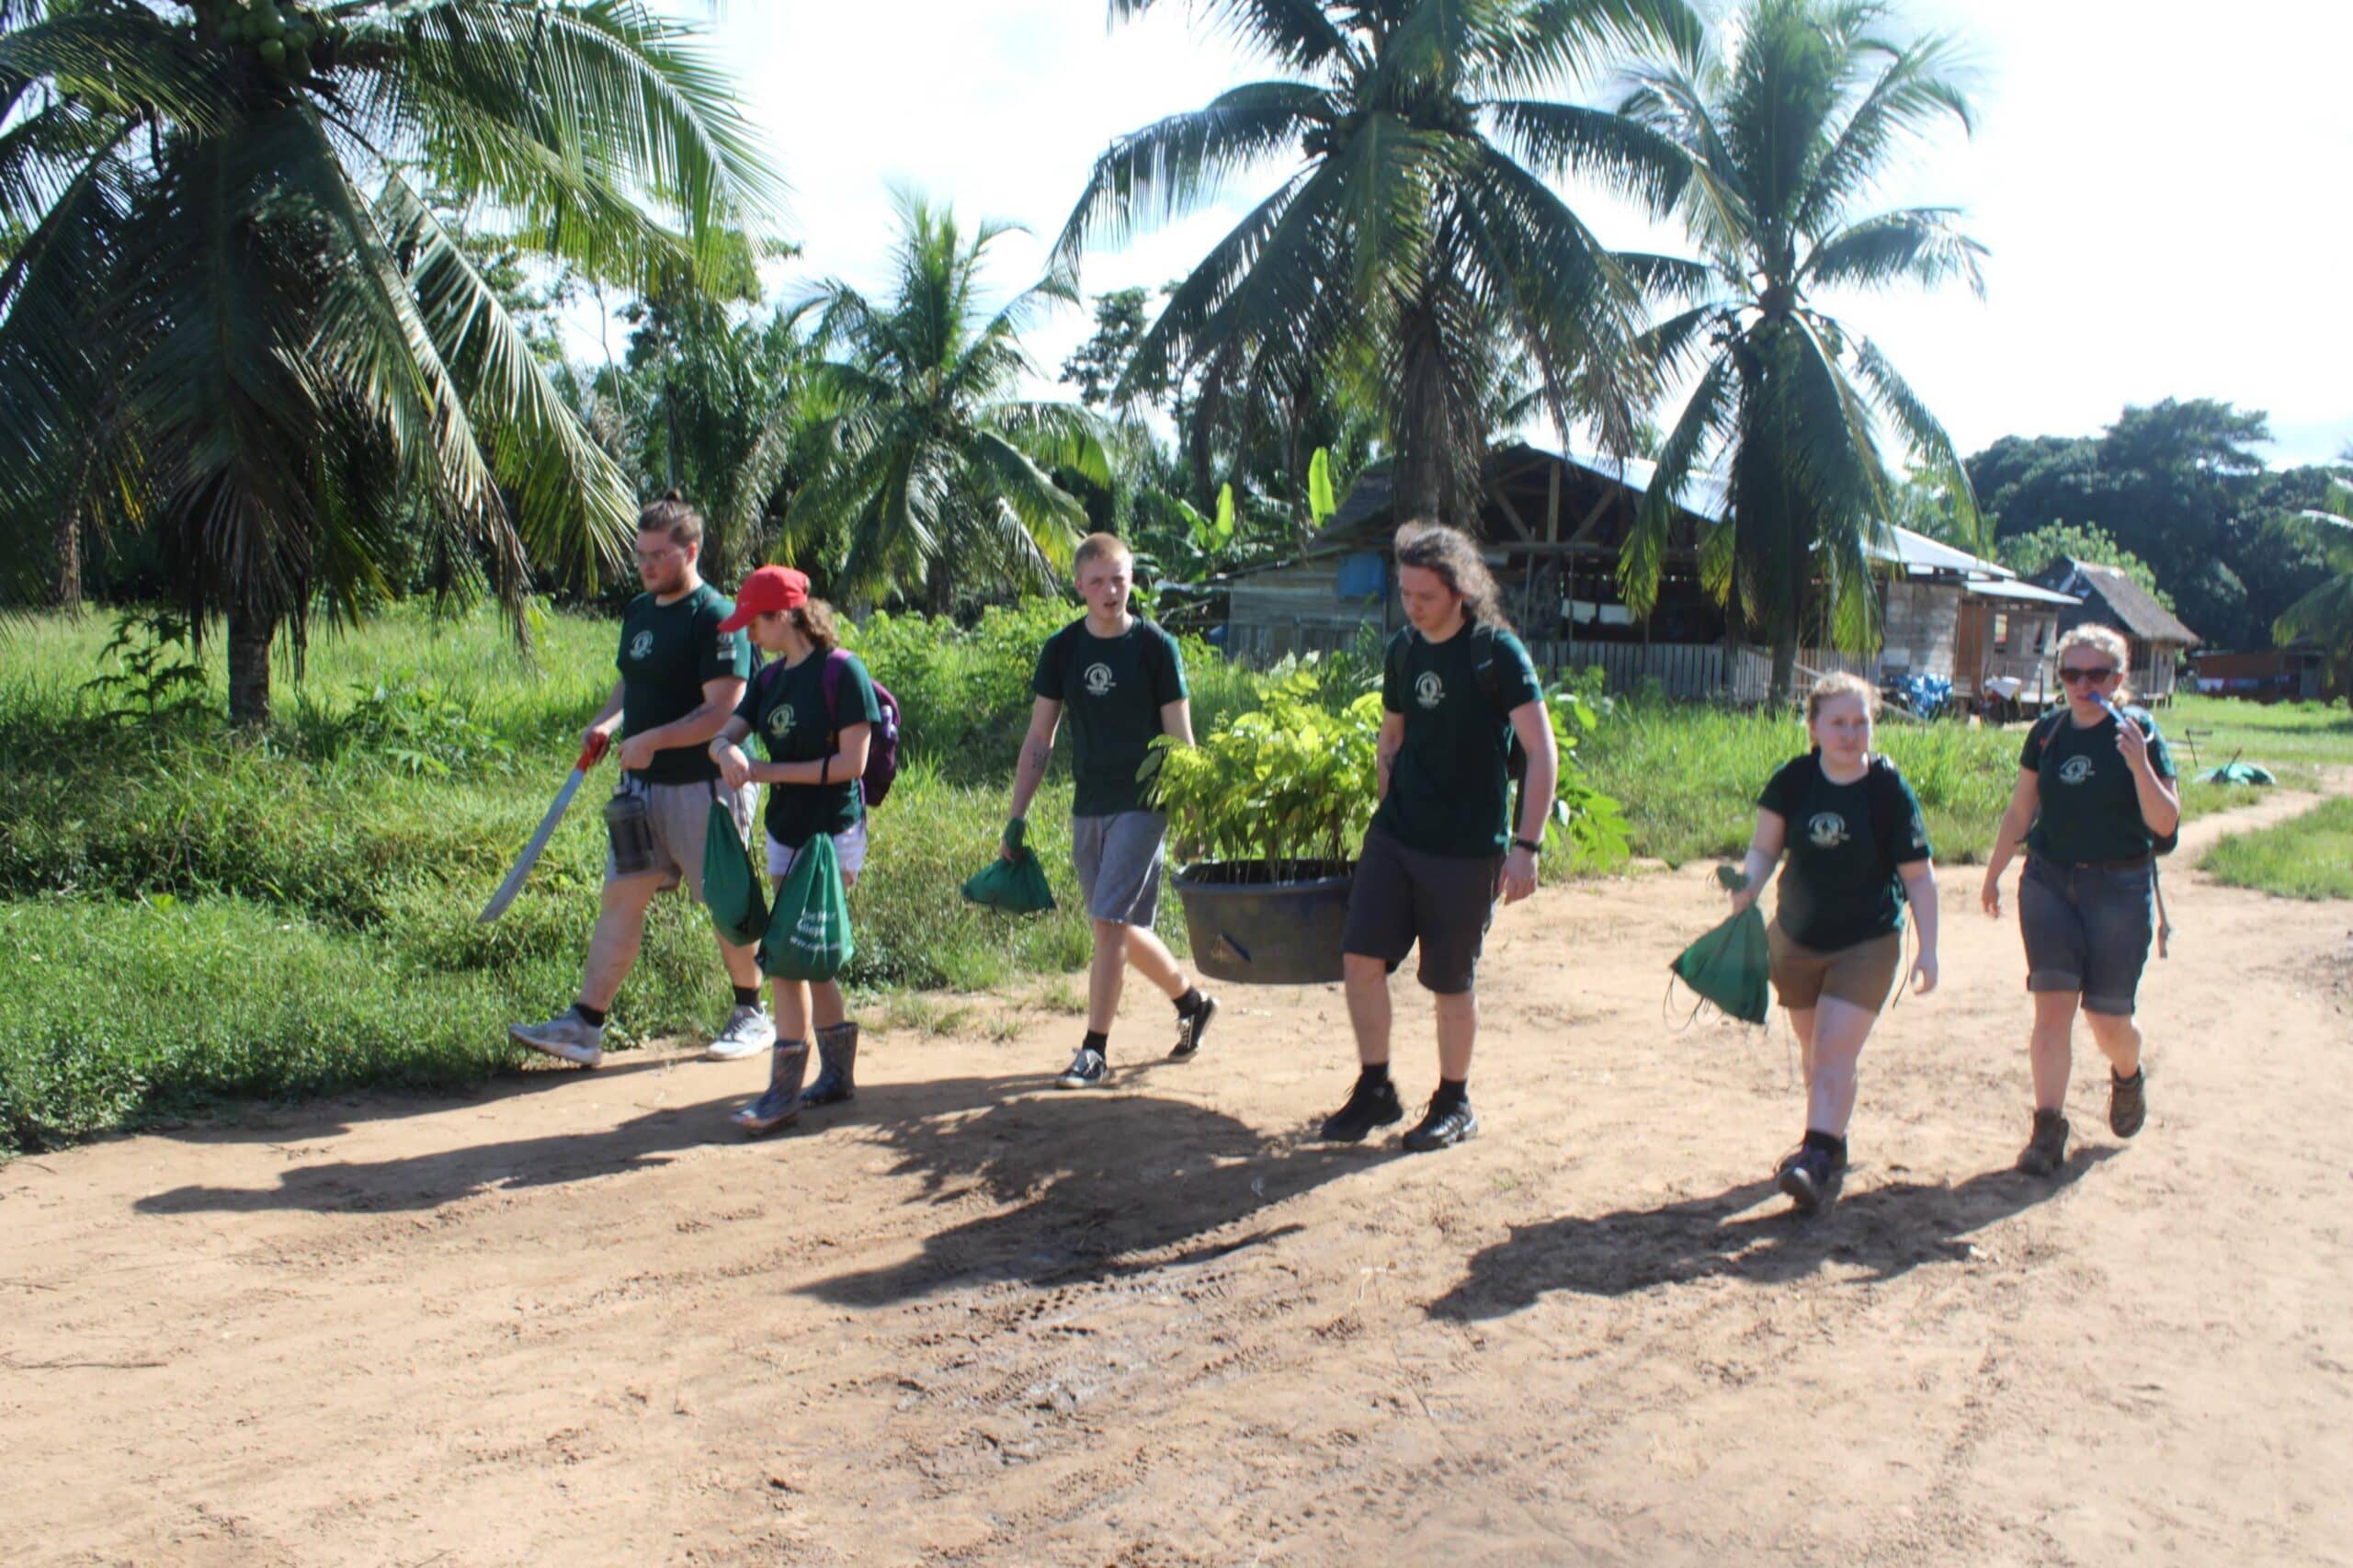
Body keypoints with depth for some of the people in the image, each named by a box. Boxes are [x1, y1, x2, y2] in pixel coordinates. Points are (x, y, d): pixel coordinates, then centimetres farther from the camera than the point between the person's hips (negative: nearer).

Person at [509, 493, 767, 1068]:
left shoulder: (715, 617, -15)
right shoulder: (639, 611, 12)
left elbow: (724, 711, -21)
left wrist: (651, 740, -24)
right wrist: (608, 721, 5)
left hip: (705, 786, -8)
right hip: (642, 784, 8)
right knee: (620, 896, 6)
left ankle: (752, 1016, 21)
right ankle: (584, 1025, 8)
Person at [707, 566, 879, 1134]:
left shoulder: (842, 671, -13)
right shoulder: (771, 677, 11)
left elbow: (851, 762, -17)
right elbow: (725, 732, 5)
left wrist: (770, 772, -16)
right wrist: (728, 751, -19)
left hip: (832, 832, -8)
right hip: (786, 831, 8)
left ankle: (784, 1090, -2)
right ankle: (838, 1072, 26)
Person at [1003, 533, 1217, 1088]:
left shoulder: (1155, 647, -5)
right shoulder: (1062, 649, 5)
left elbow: (1180, 740, -4)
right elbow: (1039, 738, 8)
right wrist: (1017, 817, 4)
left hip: (1141, 804, -5)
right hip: (1087, 807, 5)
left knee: (1110, 922, -11)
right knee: (1122, 928, 13)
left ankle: (1095, 1052, -2)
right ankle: (1192, 1000, 36)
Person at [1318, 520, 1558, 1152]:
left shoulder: (1496, 652, -11)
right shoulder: (1403, 650, 7)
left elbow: (1542, 753, -14)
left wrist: (1526, 845, -19)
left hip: (1467, 848, -5)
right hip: (1393, 837, 5)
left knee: (1451, 982, 4)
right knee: (1361, 957, -3)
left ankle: (1454, 1104, 24)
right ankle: (1375, 1089, 14)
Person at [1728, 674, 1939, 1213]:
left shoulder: (1891, 790, -12)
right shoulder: (1792, 780, -6)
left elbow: (1918, 875, -8)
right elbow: (1765, 847, -1)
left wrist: (1928, 948, -13)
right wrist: (1749, 886, -23)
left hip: (1867, 944, -3)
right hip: (1796, 939, 4)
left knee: (1835, 1053, -13)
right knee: (1814, 1052, 16)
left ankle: (1820, 1158, -17)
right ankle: (1830, 1138, 35)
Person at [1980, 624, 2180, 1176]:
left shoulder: (2139, 732, -5)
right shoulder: (2047, 733, 5)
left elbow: (2166, 823, -10)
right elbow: (2020, 812, 14)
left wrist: (2140, 764, -24)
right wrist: (1993, 873, 18)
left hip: (2119, 887, -2)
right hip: (2048, 882, 2)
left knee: (2108, 1021, 4)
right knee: (2053, 1005, -7)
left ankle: (2128, 1076, 39)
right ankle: (2048, 1129, -2)